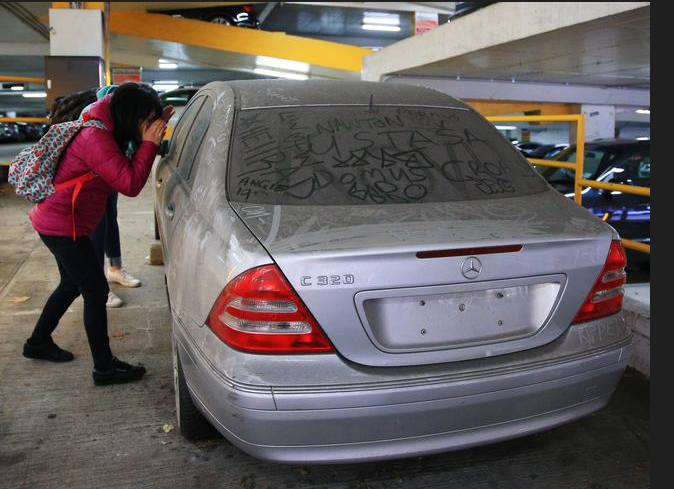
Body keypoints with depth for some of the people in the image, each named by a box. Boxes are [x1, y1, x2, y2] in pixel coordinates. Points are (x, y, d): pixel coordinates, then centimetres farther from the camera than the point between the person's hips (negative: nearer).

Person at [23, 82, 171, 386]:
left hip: (57, 222, 10)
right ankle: (104, 368, 5)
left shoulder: (106, 131, 6)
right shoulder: (96, 138, -25)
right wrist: (149, 142, -24)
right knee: (96, 291, -4)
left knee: (73, 284, 23)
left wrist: (149, 141, -3)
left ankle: (38, 342, 40)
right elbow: (130, 184, -29)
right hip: (63, 226, -10)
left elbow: (124, 173, 9)